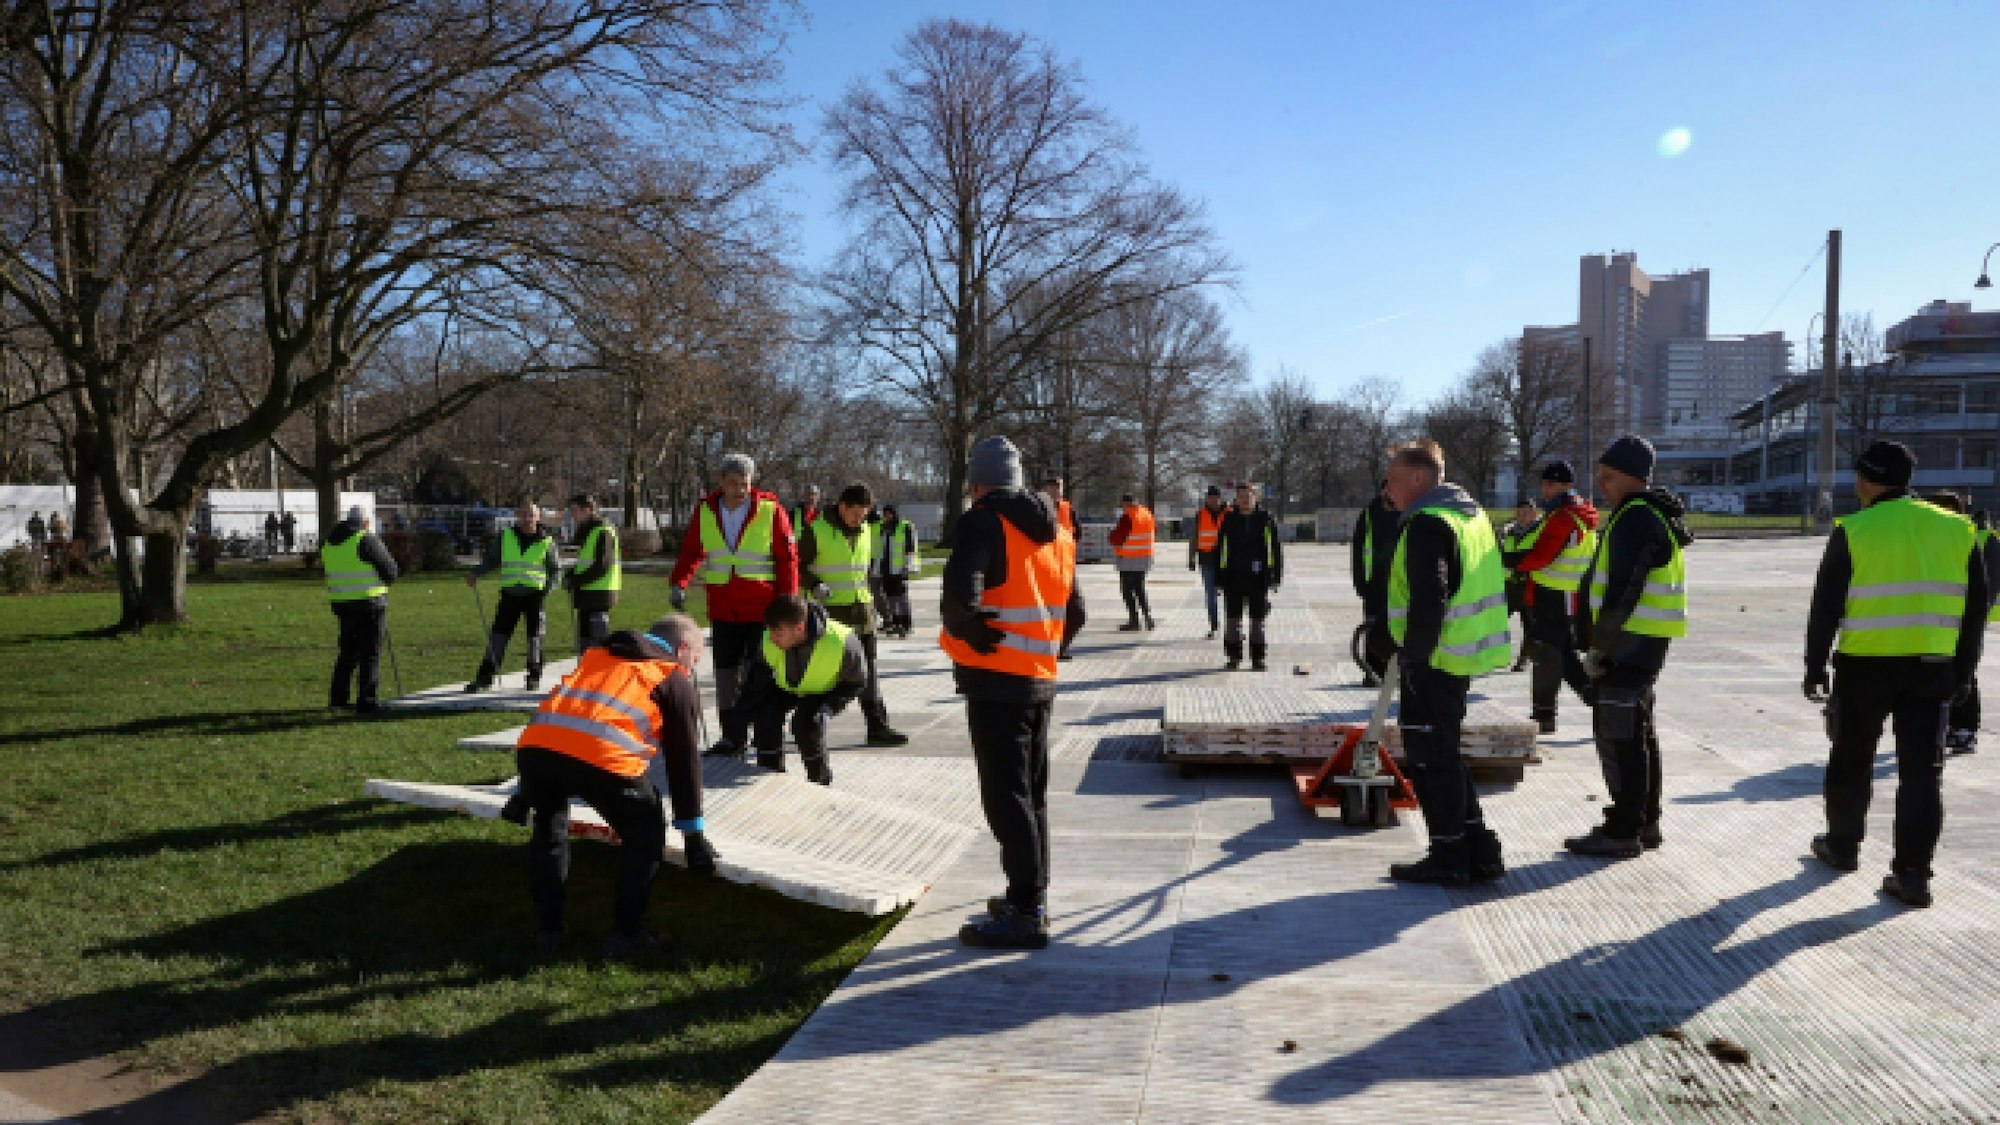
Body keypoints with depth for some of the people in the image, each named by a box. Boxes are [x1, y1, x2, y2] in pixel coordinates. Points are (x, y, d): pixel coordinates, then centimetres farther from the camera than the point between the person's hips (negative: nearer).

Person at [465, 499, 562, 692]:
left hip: (535, 594, -1)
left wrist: (548, 587, -7)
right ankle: (485, 676, 3)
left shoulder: (546, 541, 3)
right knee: (498, 634, -2)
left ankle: (534, 678, 16)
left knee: (535, 636, 4)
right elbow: (491, 559, 17)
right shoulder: (505, 537, 8)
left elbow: (556, 569, 8)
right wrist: (476, 573, 1)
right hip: (510, 593, 1)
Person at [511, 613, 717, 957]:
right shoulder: (677, 681, 20)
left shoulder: (598, 654, 35)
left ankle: (548, 930, 34)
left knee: (548, 832, 32)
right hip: (604, 758, -5)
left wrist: (526, 791, 44)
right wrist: (694, 833, 25)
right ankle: (626, 934, 22)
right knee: (645, 837, 20)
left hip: (535, 744, 5)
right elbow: (684, 760, 19)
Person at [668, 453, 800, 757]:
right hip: (722, 610, 4)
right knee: (725, 671, 9)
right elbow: (690, 552, 15)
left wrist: (787, 600, -8)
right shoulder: (705, 511, 5)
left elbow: (788, 557, -3)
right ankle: (731, 735, 19)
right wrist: (679, 583, -1)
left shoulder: (770, 509, -5)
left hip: (762, 609, -4)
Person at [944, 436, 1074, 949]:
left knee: (1006, 796, -3)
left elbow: (960, 595, -27)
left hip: (996, 680, -8)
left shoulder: (983, 521, -12)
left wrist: (970, 635, -10)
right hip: (1040, 678, 8)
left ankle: (1026, 915, 1)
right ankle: (1032, 896, 26)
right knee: (1030, 792, 17)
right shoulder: (1055, 530, 13)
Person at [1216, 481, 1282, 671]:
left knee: (1258, 621, 6)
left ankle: (1258, 659, 14)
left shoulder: (1266, 519, 3)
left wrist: (1276, 577, 0)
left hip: (1258, 577, -1)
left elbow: (1275, 549, 4)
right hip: (1233, 577, 1)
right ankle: (1234, 657, 14)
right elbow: (1220, 549, 7)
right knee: (1233, 621, 4)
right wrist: (1219, 577, 2)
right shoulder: (1228, 520, 6)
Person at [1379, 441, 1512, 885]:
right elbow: (1493, 582, 21)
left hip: (1433, 662, -10)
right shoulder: (1472, 514, 15)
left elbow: (1428, 601, -24)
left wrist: (1414, 659, -18)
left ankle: (1449, 856, 8)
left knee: (1430, 757, 0)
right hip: (1464, 656, 10)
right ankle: (1480, 851, 21)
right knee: (1444, 754, 18)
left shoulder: (1426, 524, -16)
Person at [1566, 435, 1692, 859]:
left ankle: (1623, 830, 1)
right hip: (1644, 642, 11)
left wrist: (1598, 647, -16)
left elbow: (1623, 592, -23)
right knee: (1638, 731, 17)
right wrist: (1602, 642, 19)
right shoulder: (1653, 514, 17)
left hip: (1629, 642, -11)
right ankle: (1644, 821, 27)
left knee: (1618, 735, -5)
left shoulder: (1635, 519, -18)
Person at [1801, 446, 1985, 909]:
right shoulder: (1958, 529, 6)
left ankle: (1842, 847, 29)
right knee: (1922, 771, 6)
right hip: (1932, 668, 3)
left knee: (1852, 761, 14)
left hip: (1865, 667, -3)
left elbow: (1826, 608, -8)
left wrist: (1814, 668, 0)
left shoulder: (1853, 531, -7)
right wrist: (1962, 671, 15)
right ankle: (1912, 874, 4)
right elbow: (1975, 609, 8)